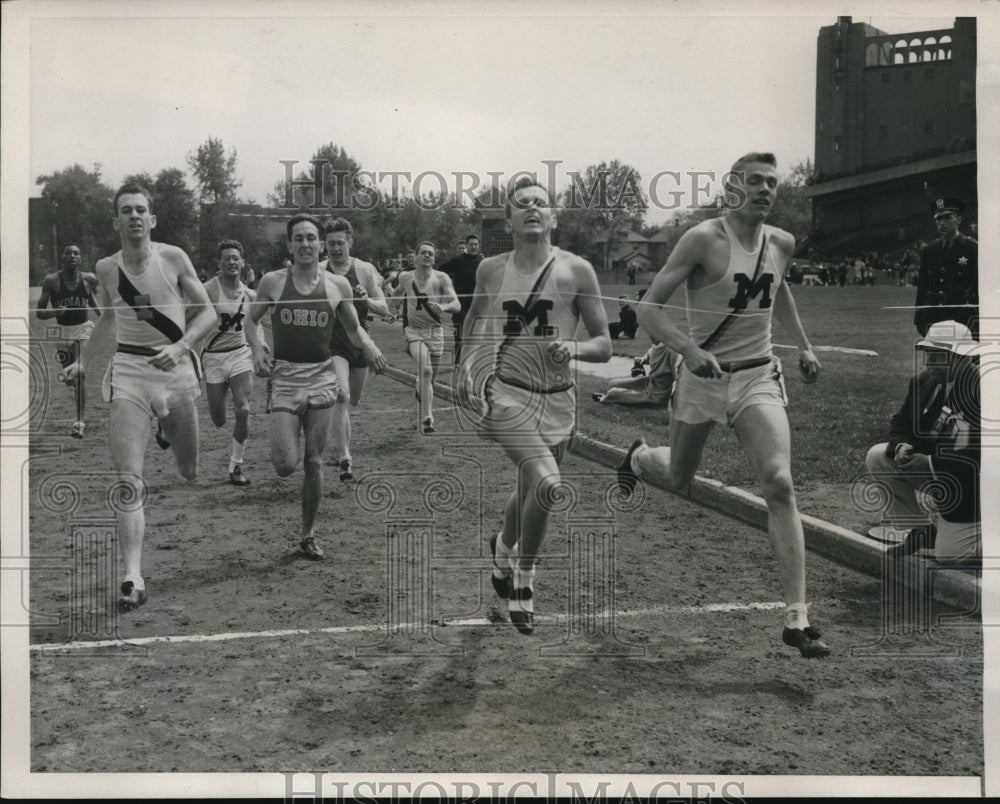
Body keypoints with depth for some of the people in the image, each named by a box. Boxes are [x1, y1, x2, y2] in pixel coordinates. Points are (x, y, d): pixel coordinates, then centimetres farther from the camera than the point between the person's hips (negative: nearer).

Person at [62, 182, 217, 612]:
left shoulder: (173, 258, -2)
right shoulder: (105, 268, 4)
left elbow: (207, 313, -1)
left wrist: (180, 347, -16)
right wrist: (82, 360, 22)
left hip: (176, 369, 0)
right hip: (129, 371, 0)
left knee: (189, 472, 13)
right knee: (127, 481, -14)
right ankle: (133, 580, -14)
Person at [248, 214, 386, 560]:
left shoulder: (338, 285, 2)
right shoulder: (273, 282, 0)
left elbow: (354, 328, 13)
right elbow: (250, 321, 11)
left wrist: (368, 345, -8)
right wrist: (256, 349, -7)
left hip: (322, 377, 1)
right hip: (284, 377, -1)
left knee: (313, 462, 5)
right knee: (285, 465, -10)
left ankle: (308, 535, 21)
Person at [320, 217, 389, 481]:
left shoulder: (365, 270, 1)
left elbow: (384, 309, 1)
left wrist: (366, 300, -19)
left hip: (360, 342, 3)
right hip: (332, 344, -3)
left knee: (353, 401, 16)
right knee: (341, 398, -21)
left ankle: (343, 448, 43)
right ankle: (345, 459, -23)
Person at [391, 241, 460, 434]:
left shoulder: (441, 278, -5)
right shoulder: (406, 277, 1)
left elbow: (457, 305, -17)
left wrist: (443, 307, -32)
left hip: (435, 332, 2)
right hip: (414, 331, -2)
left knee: (431, 375, 13)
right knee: (425, 371, -25)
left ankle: (419, 386, 51)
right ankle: (427, 418, -27)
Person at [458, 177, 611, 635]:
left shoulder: (576, 271, -2)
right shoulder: (491, 270, 3)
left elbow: (604, 346, 0)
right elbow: (475, 317, 24)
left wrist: (574, 348, -19)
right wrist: (465, 364, 18)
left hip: (558, 399, 2)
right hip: (505, 392, -2)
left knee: (529, 491, 17)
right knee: (546, 484, -24)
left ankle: (504, 548, 49)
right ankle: (523, 579, -1)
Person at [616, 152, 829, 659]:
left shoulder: (782, 243, 3)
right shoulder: (703, 239, -14)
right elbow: (649, 308, -18)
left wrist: (803, 345, 24)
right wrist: (690, 348, -32)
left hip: (758, 378, 3)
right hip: (701, 377, -3)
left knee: (779, 484, -16)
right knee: (678, 479, 17)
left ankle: (796, 620, -14)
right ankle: (639, 456, 57)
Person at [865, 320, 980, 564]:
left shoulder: (978, 385, -26)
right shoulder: (925, 382, -2)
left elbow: (981, 455, -29)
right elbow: (901, 422, 8)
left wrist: (931, 464, -30)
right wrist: (901, 446, -16)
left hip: (970, 478, -8)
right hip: (935, 464, 8)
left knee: (949, 556, -7)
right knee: (877, 457, -9)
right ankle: (921, 531, 2)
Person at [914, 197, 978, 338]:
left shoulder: (973, 248, 1)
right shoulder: (930, 251, 14)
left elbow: (979, 286, -1)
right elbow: (922, 287, 16)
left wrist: (978, 319, -7)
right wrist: (918, 318, 12)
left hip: (963, 315, -4)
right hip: (933, 318, 4)